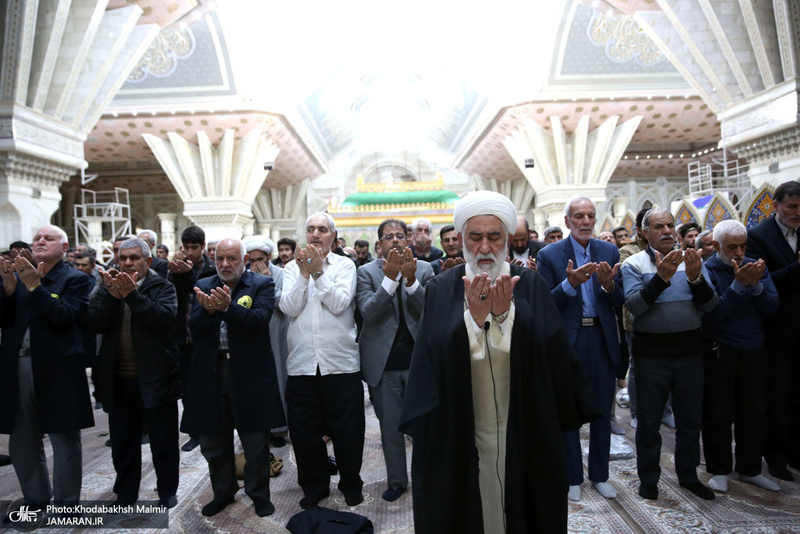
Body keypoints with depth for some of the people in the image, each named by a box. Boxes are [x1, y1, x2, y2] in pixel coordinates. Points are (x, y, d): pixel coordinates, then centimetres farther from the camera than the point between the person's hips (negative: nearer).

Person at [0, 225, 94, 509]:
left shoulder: (76, 280, -2)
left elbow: (65, 317, -16)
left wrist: (34, 285, -21)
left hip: (57, 372, -5)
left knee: (65, 443, 5)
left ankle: (66, 503, 19)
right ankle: (36, 499, 33)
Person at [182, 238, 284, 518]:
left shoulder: (262, 285, -3)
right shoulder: (203, 286, 7)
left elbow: (260, 320, -19)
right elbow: (194, 328, -3)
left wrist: (228, 307, -33)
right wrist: (207, 310, -24)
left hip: (250, 374, -3)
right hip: (210, 372, 4)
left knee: (256, 441, 9)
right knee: (214, 442, 17)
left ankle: (259, 494, 30)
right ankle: (223, 492, 39)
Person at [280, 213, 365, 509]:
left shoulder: (344, 265, 0)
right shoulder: (293, 267, 7)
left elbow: (339, 304, -13)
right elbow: (289, 308, -6)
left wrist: (318, 272, -16)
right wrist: (304, 274, -14)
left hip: (341, 363, -2)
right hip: (302, 363, 2)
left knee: (347, 430, 9)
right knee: (305, 431, 13)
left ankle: (351, 484, 32)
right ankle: (314, 486, 35)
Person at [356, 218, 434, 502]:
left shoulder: (424, 269, 2)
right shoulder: (367, 272, 0)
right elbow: (368, 312, -13)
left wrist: (411, 280, -23)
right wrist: (390, 278, -23)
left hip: (418, 359, 0)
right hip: (383, 362, 0)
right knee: (390, 427, 12)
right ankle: (396, 481, 30)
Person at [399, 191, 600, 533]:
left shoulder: (531, 285, -2)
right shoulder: (441, 289, -3)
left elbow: (549, 352, -12)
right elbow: (437, 358, -12)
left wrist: (507, 313, -23)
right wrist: (474, 317, -23)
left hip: (523, 431, 0)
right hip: (459, 434, 0)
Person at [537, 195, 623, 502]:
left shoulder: (610, 252, 5)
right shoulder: (550, 255, -5)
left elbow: (620, 305, 1)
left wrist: (609, 285, -20)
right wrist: (570, 284, -25)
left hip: (602, 340, 3)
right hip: (568, 341, -3)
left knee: (602, 411, 13)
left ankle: (600, 475, 31)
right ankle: (572, 477, 25)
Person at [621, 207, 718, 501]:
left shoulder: (693, 261, 6)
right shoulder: (634, 264, -3)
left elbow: (710, 305, -3)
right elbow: (634, 305, -17)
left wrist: (696, 278, -20)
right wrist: (661, 278, -27)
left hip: (689, 349, 3)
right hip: (651, 352, -3)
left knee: (690, 417, 15)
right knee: (649, 419, 8)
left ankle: (688, 474, 34)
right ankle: (648, 477, 25)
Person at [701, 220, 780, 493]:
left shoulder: (756, 267, 5)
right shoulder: (706, 271, -10)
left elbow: (772, 309, -1)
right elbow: (712, 315, -20)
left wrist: (756, 285, -18)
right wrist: (739, 285, -24)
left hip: (754, 350, 5)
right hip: (720, 352, -5)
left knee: (754, 413, 13)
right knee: (718, 414, 4)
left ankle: (750, 469, 29)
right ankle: (719, 470, 20)